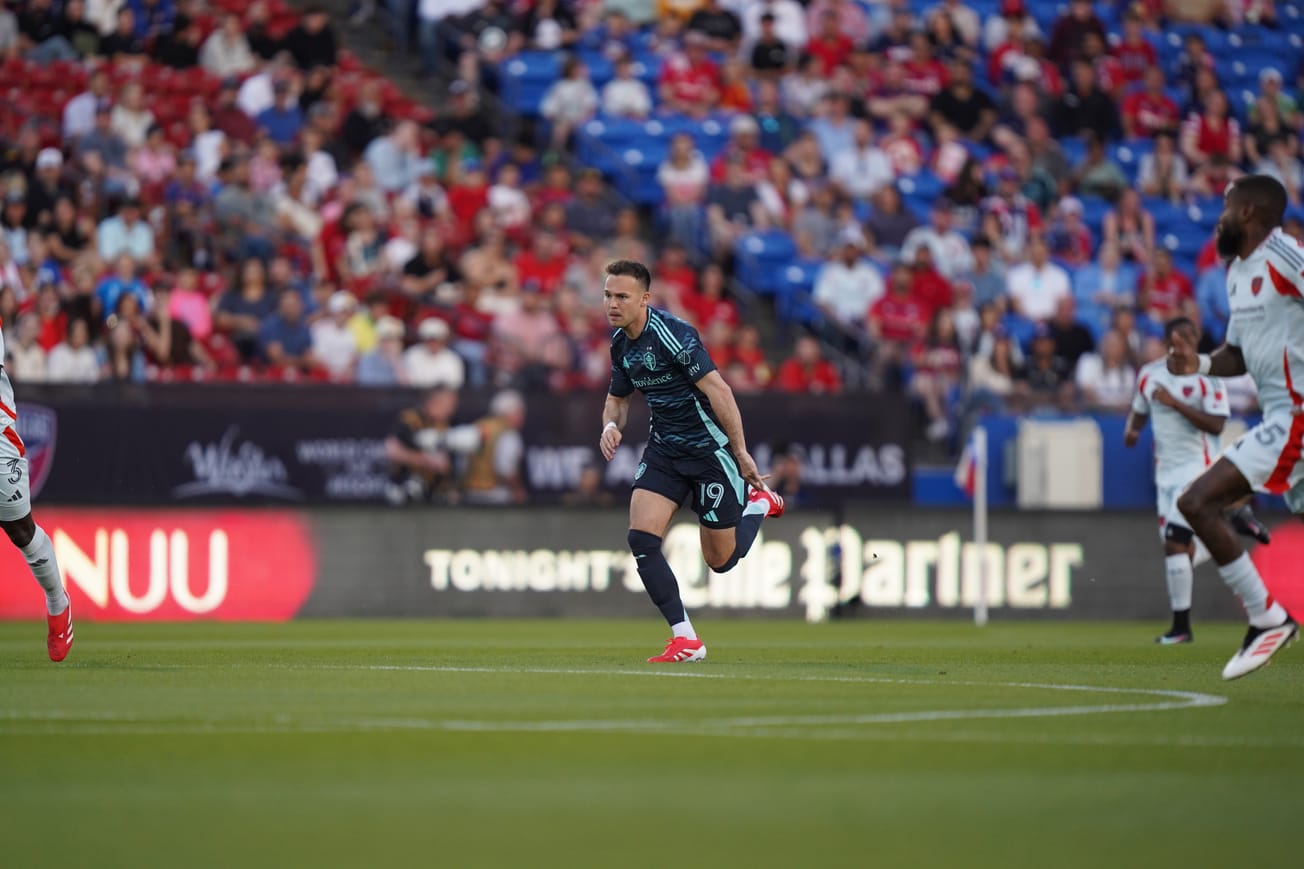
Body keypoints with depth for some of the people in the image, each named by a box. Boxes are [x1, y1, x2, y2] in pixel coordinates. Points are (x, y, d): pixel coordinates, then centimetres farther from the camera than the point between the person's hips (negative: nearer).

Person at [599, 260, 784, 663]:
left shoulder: (671, 333, -22)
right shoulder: (621, 343, 4)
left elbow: (717, 389, -24)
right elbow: (617, 398, 19)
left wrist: (741, 452, -25)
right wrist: (612, 426, -5)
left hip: (710, 446, -7)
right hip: (664, 447, 7)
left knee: (721, 560, 2)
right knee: (641, 537, -14)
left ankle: (758, 502, 33)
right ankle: (685, 639, -7)